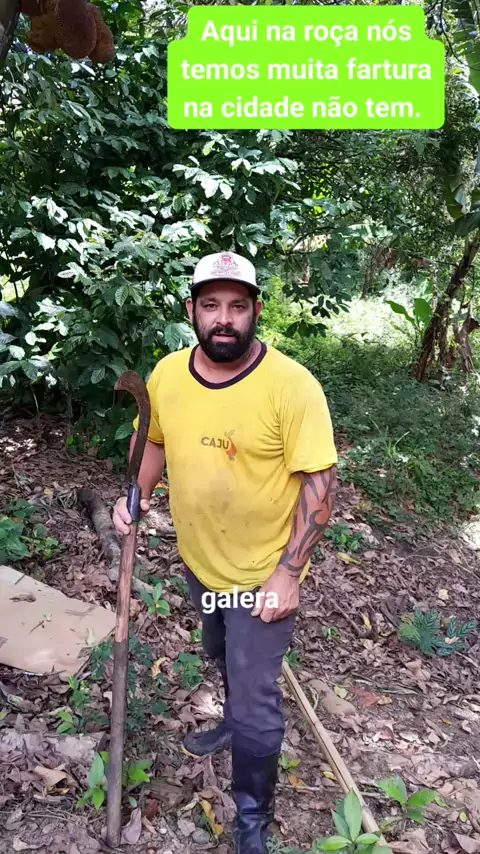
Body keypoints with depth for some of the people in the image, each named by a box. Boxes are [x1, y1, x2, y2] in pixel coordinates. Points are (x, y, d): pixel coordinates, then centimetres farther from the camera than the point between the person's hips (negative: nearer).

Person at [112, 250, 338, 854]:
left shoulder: (292, 386, -25)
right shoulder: (166, 374, -9)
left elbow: (320, 483, -21)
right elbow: (155, 440, 9)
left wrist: (288, 572, -22)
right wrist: (136, 496, -6)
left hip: (263, 574, -5)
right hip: (198, 560, 6)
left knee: (255, 701, 8)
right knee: (223, 659, 31)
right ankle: (236, 721, 63)